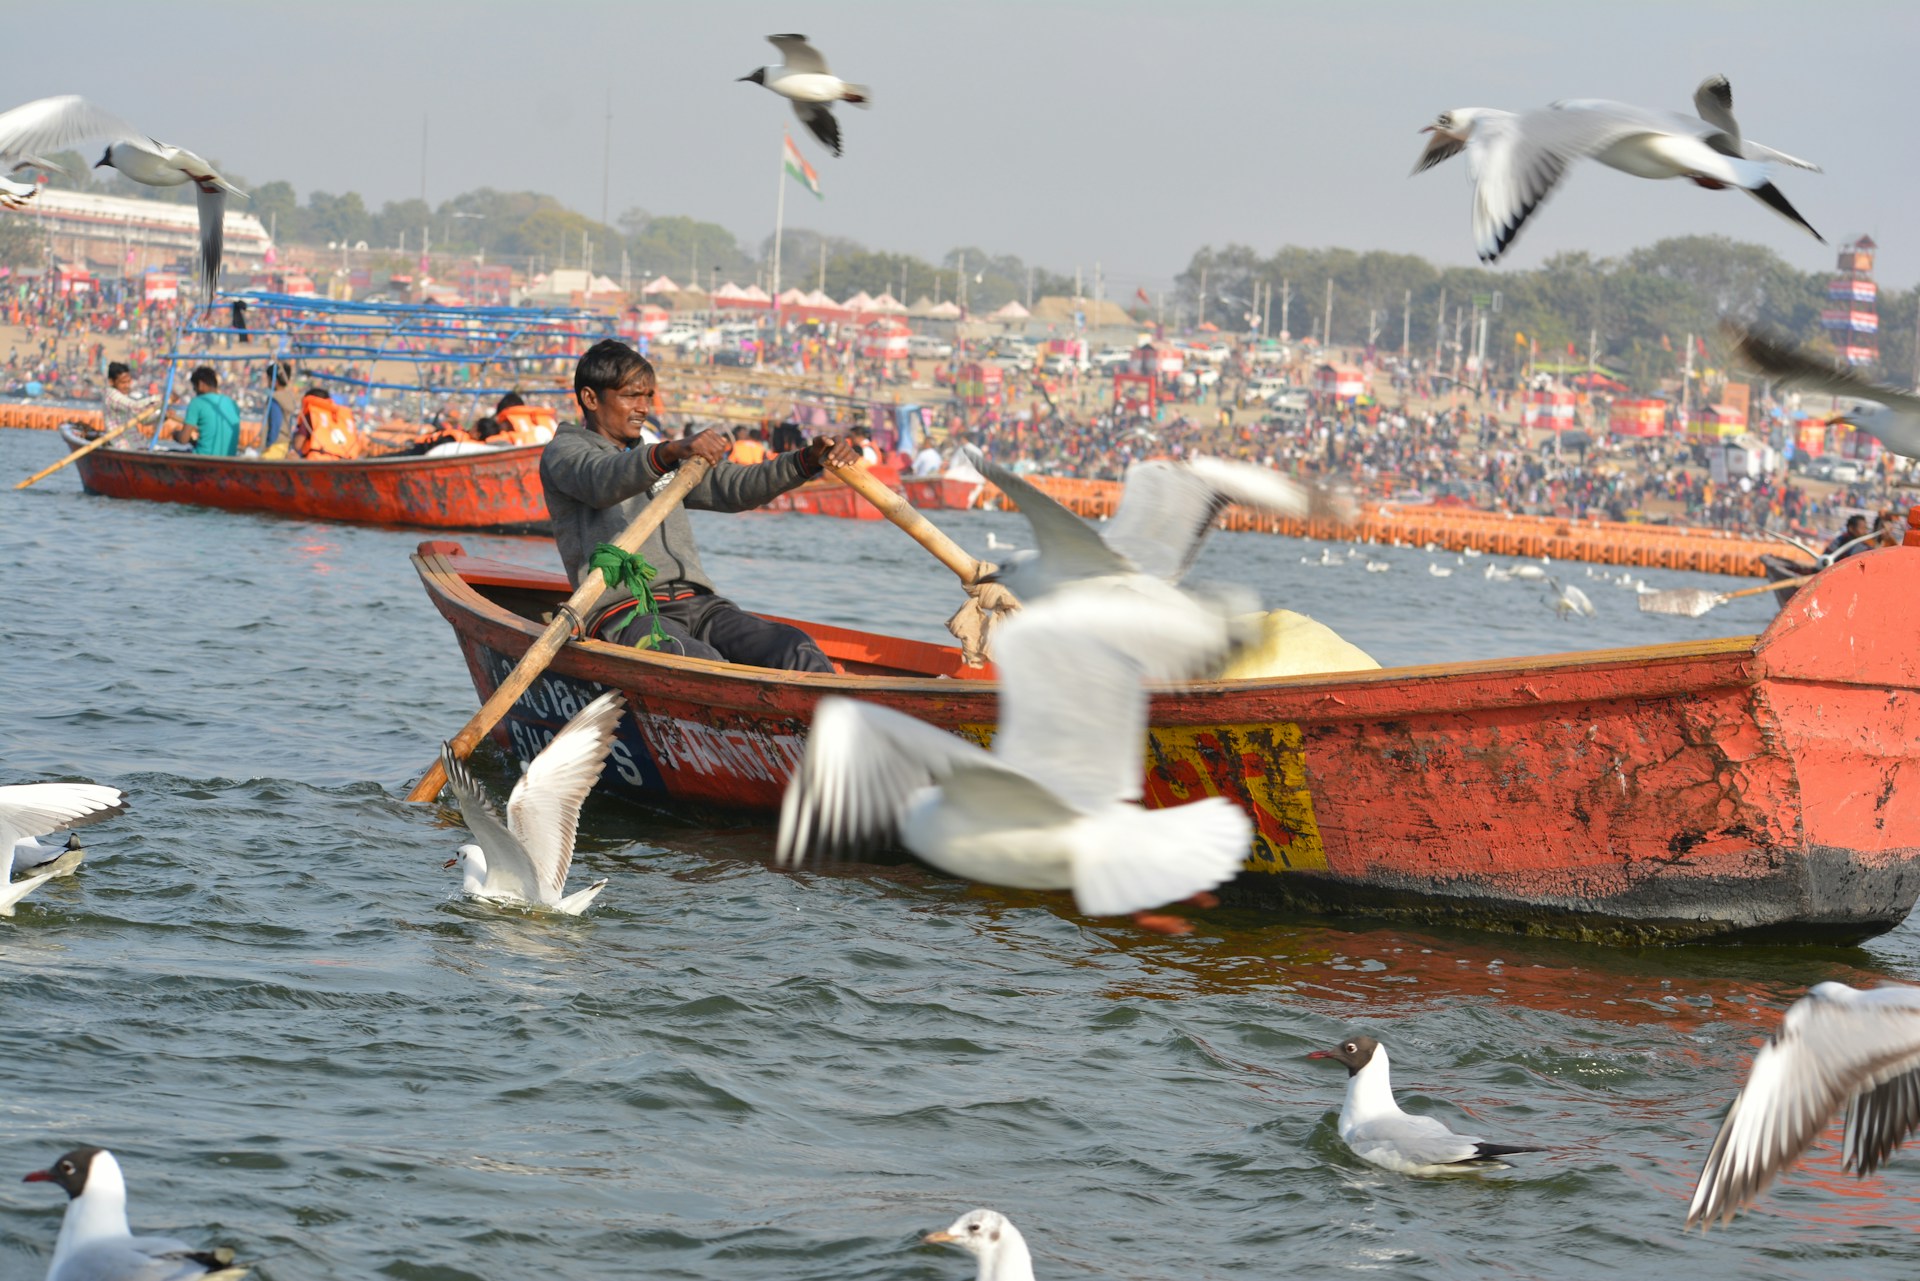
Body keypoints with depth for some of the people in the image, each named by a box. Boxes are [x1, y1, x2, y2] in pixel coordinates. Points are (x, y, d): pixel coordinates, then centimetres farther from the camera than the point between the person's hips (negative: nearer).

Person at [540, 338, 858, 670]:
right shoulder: (563, 452, 8)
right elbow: (602, 481, -16)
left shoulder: (656, 454, 29)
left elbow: (733, 486, 19)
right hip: (623, 613, -6)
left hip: (695, 604, 6)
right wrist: (672, 452, -34)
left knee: (795, 650, -23)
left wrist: (809, 460, 3)